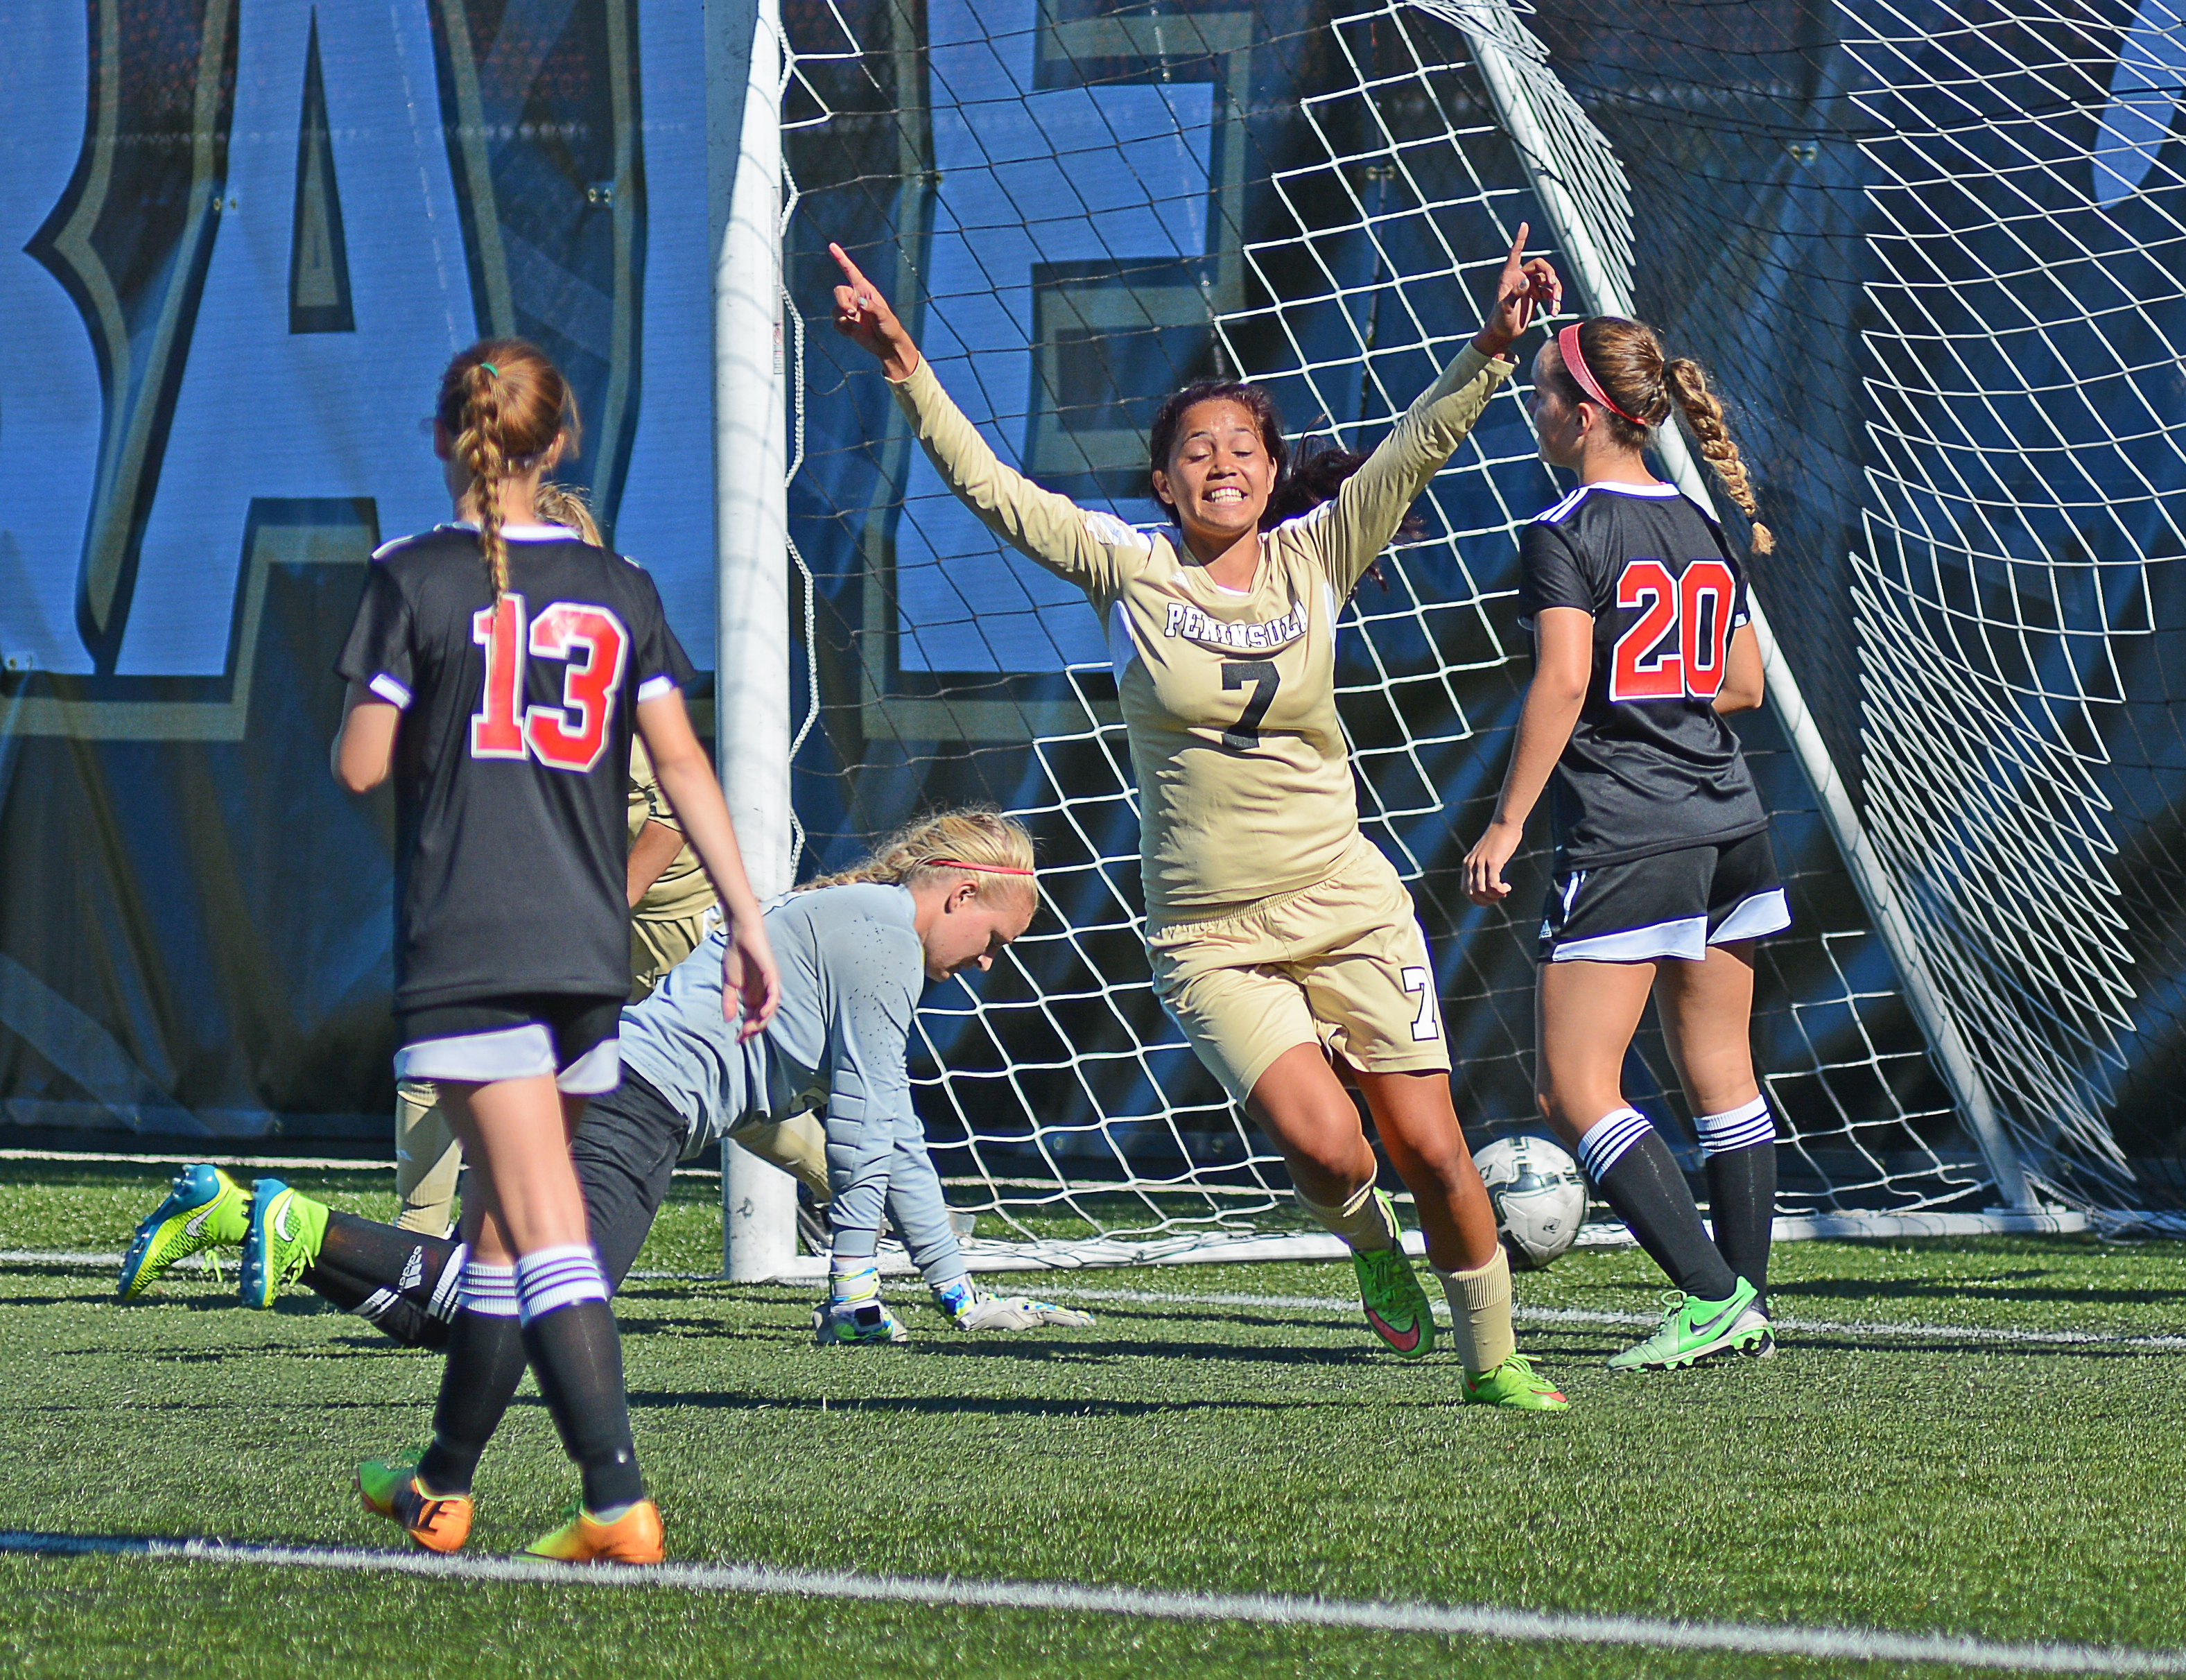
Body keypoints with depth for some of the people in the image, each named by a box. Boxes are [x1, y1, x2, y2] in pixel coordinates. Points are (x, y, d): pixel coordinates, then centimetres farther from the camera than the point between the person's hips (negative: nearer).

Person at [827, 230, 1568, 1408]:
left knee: (1432, 1153, 0)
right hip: (1209, 939, -2)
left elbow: (1418, 448, -1)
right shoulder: (1129, 573, 0)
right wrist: (906, 369, -14)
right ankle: (1366, 1243, 15)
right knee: (1321, 1143, -20)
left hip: (1348, 910, 2)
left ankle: (1491, 1355, 20)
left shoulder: (1314, 560, 4)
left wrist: (1490, 346, -14)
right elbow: (989, 488, -5)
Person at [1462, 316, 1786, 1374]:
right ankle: (1747, 1304, 16)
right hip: (1728, 829, 8)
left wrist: (1508, 820, -16)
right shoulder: (1703, 533, 11)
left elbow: (1561, 683, -19)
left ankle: (1713, 1298, -14)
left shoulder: (1567, 536, -10)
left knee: (1573, 1087, -5)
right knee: (1721, 1075, 13)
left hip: (1621, 840, -8)